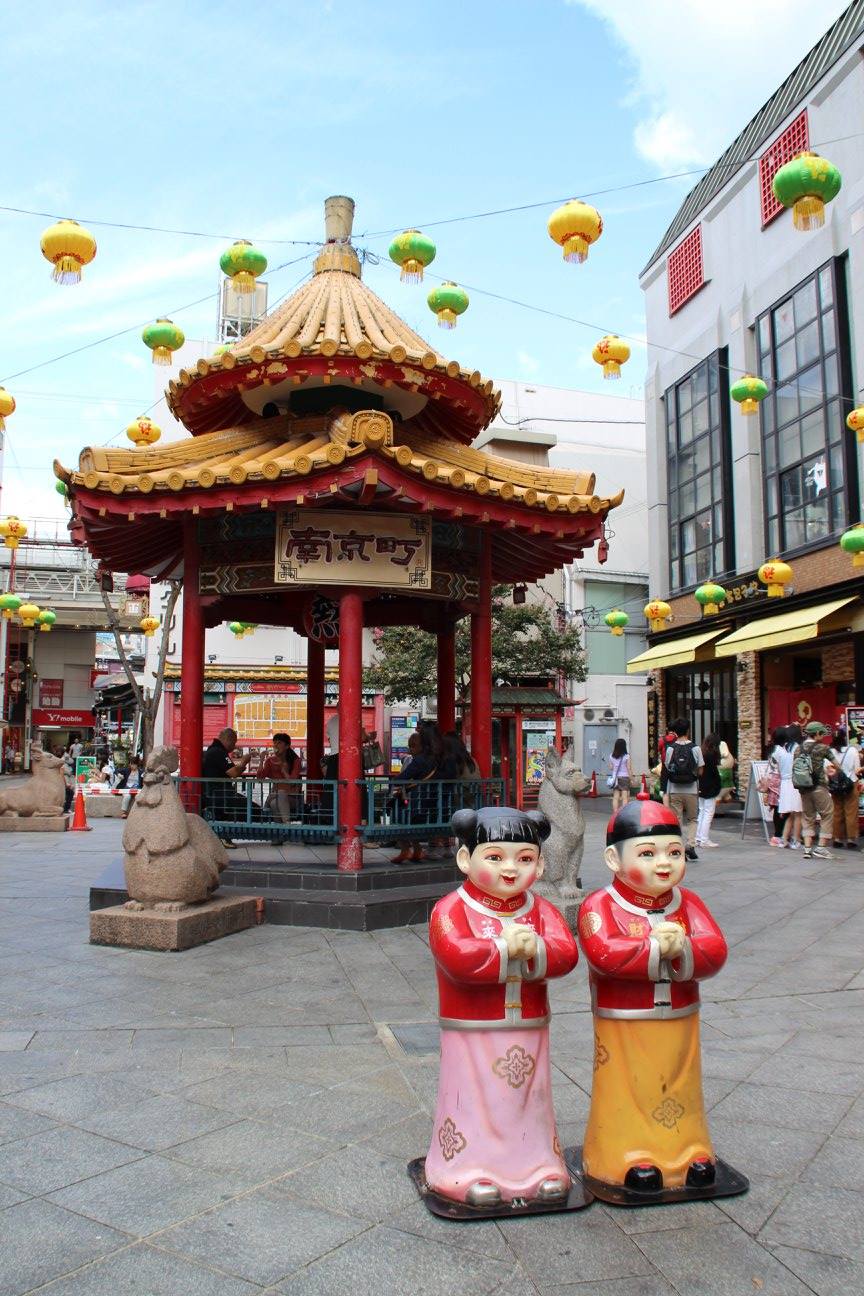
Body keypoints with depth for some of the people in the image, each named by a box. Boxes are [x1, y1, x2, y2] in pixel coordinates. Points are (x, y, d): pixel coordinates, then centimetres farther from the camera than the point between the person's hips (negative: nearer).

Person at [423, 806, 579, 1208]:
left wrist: (534, 950, -28)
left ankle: (541, 1165, 27)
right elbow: (457, 957, -26)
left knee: (529, 1102, 15)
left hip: (528, 1033, 4)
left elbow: (566, 953, -10)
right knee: (473, 1103, 3)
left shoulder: (541, 910, 4)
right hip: (472, 1036, -4)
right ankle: (469, 1171, 15)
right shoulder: (451, 910, -11)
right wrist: (506, 948, -25)